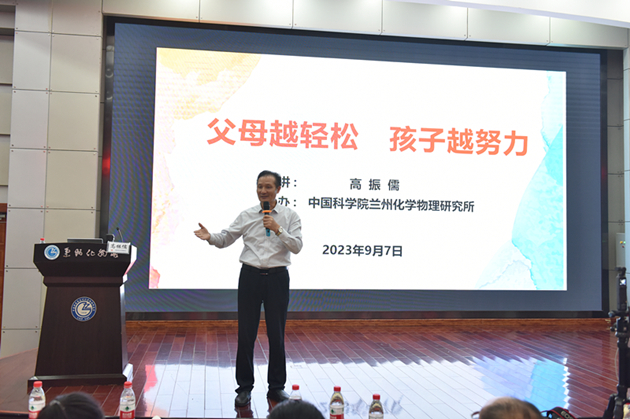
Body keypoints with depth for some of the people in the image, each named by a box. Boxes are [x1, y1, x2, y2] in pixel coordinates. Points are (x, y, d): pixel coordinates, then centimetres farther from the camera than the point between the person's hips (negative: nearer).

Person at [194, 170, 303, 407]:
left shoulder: (290, 216, 2)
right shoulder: (247, 216, 6)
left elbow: (297, 247, -6)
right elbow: (226, 239, 8)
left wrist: (278, 229, -18)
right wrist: (210, 237, -11)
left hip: (277, 277, -1)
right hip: (250, 276, 1)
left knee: (277, 334, 6)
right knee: (246, 333, 3)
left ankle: (276, 387, 20)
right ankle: (244, 387, 15)